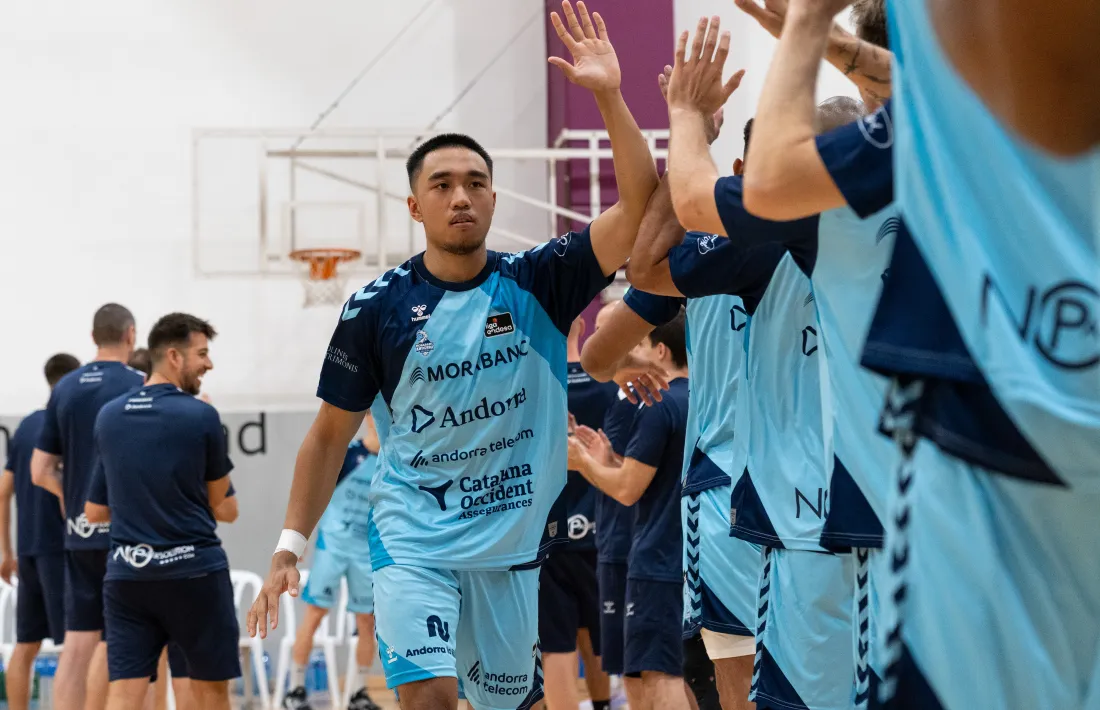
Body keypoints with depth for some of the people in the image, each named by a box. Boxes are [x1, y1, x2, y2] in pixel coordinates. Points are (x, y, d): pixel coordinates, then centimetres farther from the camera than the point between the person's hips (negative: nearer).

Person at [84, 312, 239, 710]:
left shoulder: (108, 417, 6)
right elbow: (216, 497, 5)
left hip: (126, 571, 3)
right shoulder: (200, 415, -8)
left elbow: (96, 511, 13)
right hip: (193, 569, -3)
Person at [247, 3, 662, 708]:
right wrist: (289, 549, -3)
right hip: (412, 537, -3)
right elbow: (332, 433, 3)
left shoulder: (536, 284, -3)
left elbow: (638, 211, -16)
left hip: (512, 543, 3)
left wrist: (608, 95, -26)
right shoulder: (377, 307, -5)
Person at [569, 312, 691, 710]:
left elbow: (627, 490, -13)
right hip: (698, 562, 9)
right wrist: (607, 461, 17)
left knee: (661, 676, -9)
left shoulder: (660, 407, -13)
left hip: (659, 563, -9)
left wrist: (584, 461, 3)